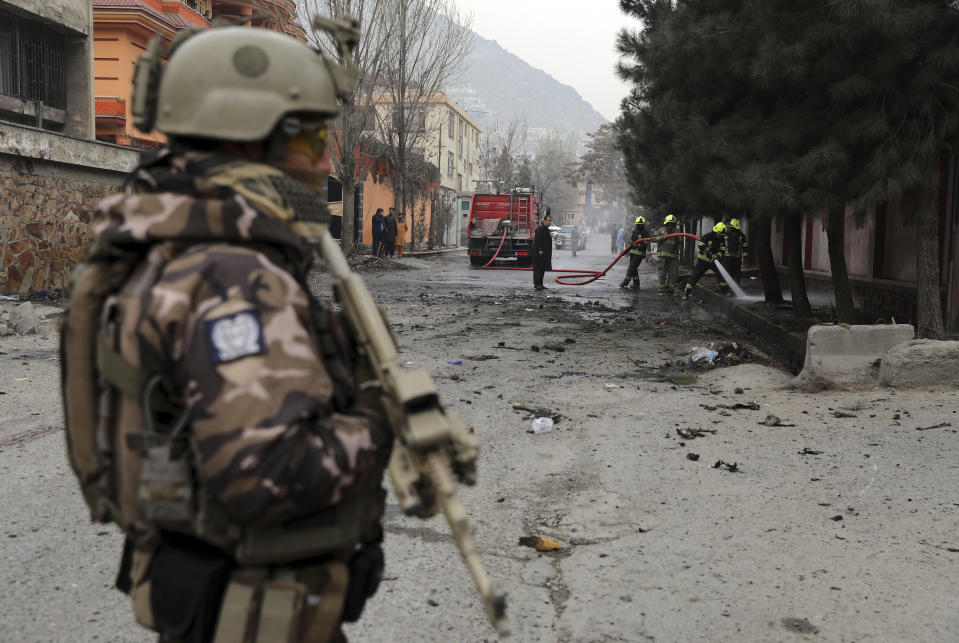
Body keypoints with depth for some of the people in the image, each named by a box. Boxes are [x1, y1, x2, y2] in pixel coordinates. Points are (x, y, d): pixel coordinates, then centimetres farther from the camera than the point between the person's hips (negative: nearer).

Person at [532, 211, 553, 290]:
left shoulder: (546, 229, 18)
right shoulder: (539, 228, -13)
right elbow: (537, 240, -21)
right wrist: (540, 250, -27)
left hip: (545, 253, 10)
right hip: (539, 252, -10)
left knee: (543, 268, 11)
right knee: (538, 268, -9)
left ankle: (540, 284, 15)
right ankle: (537, 284, -8)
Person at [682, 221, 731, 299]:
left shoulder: (722, 239, 0)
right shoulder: (707, 236, -15)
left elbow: (723, 251, -1)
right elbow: (700, 246, -18)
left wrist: (717, 255, -20)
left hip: (714, 260, 5)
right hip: (703, 260, -5)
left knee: (722, 274, -1)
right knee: (695, 276, -8)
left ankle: (725, 290, 17)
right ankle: (686, 292, -5)